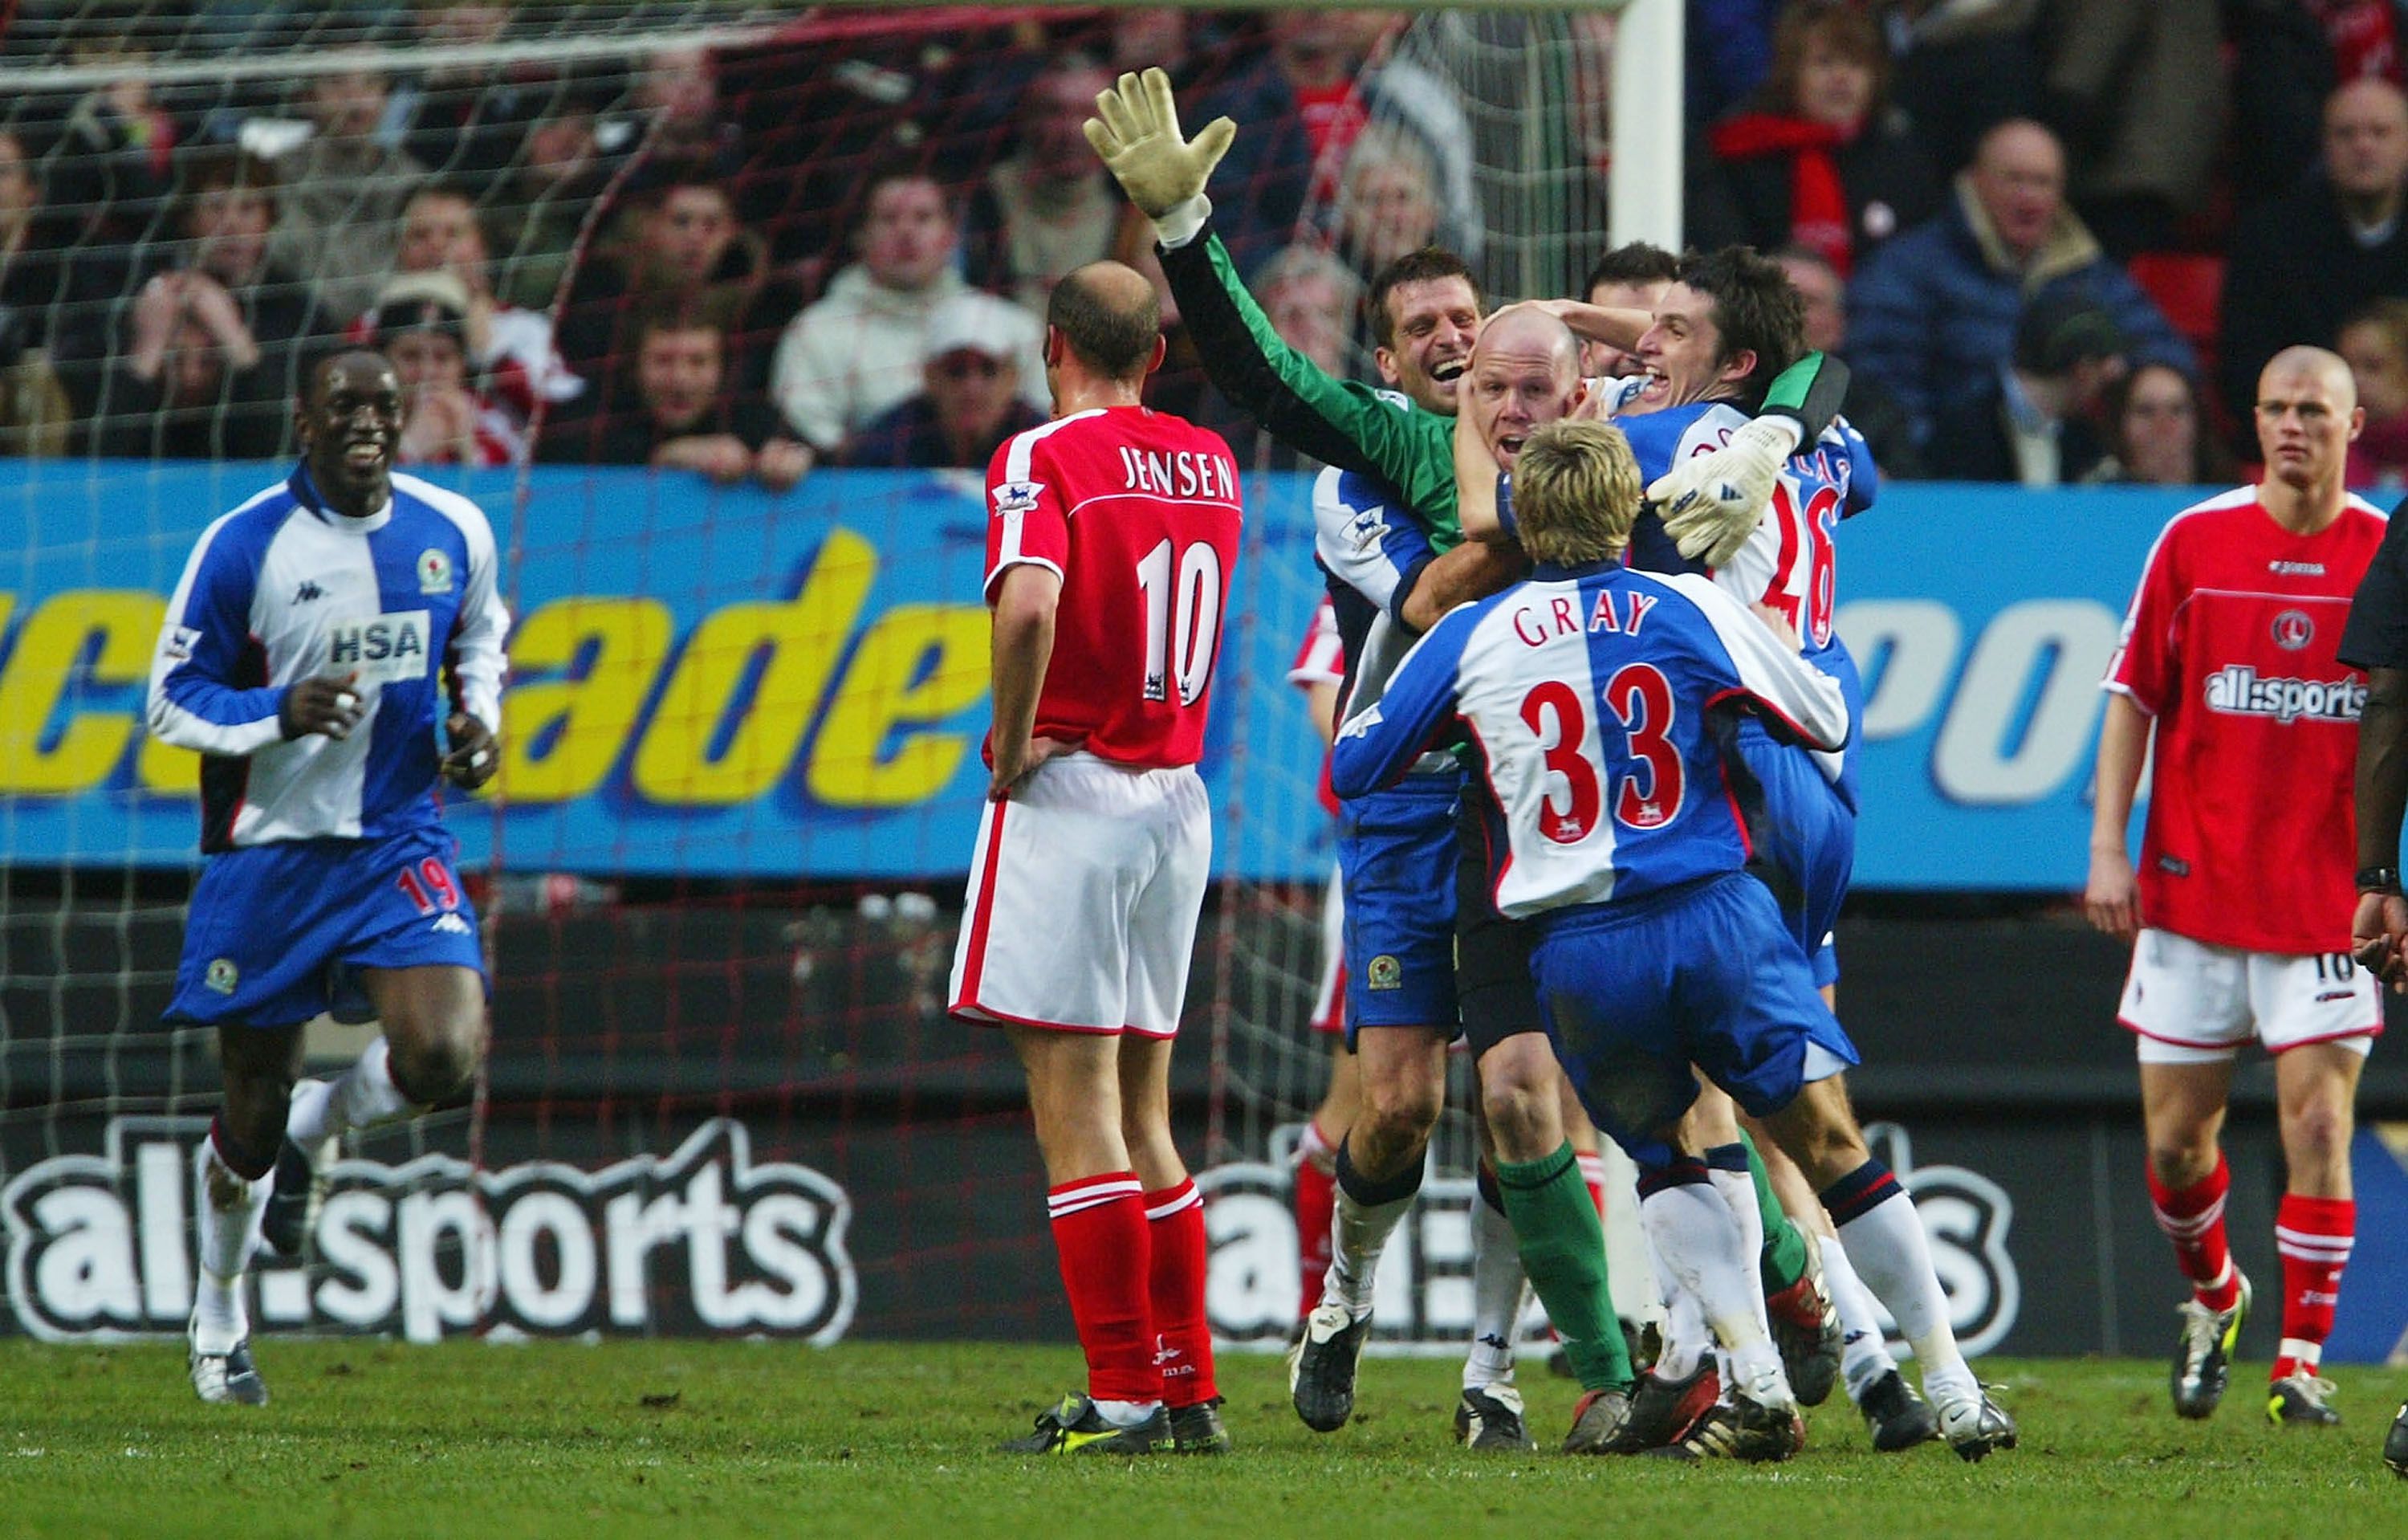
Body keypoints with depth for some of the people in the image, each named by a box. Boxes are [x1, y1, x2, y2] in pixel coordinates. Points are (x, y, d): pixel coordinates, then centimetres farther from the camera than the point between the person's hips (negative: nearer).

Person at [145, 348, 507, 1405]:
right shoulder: (242, 546, -11)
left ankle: (316, 1130, 16)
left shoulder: (453, 532, 1)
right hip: (267, 851, -2)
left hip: (400, 838, 2)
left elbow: (480, 633, 22)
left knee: (443, 1056, -19)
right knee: (253, 1109, 6)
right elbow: (171, 700, -7)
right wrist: (282, 712, -24)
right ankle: (218, 1317, 32)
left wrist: (478, 714, 1)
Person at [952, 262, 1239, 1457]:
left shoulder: (1043, 459, -11)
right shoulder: (1211, 461, 9)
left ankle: (1122, 1394, -7)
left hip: (1069, 790, -7)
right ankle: (1188, 1389, 14)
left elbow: (1030, 605, -28)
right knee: (1141, 1108, 14)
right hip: (1180, 797, 7)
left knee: (1074, 1107, -5)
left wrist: (1009, 746, -14)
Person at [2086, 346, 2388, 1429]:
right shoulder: (2194, 543, 2)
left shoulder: (2390, 555, 1)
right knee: (2174, 1136, 5)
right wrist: (2107, 845, -1)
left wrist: (2387, 881, 0)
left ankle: (2301, 1355, 0)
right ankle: (2211, 1298, 32)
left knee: (2319, 1117, -10)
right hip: (2193, 884, 1)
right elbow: (2133, 700, 7)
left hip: (2328, 888, -1)